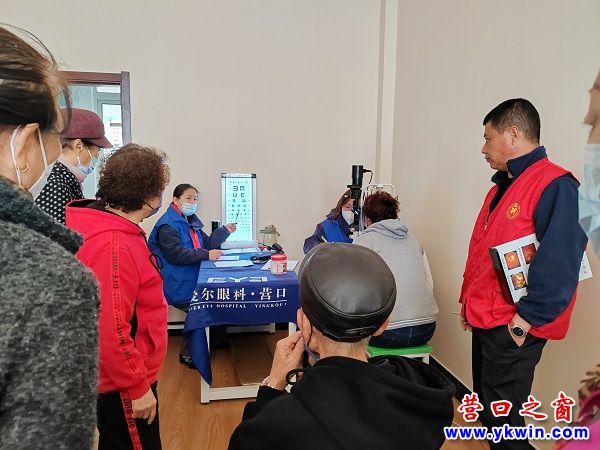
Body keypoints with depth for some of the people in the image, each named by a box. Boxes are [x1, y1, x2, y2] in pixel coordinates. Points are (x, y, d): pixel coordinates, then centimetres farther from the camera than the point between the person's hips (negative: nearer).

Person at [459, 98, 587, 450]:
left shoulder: (556, 186, -17)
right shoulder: (503, 187, 13)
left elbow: (559, 263, -25)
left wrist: (527, 318, -21)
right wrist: (470, 302, 17)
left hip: (514, 328, -9)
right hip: (486, 320, 9)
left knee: (502, 420, 4)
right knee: (487, 409, 21)